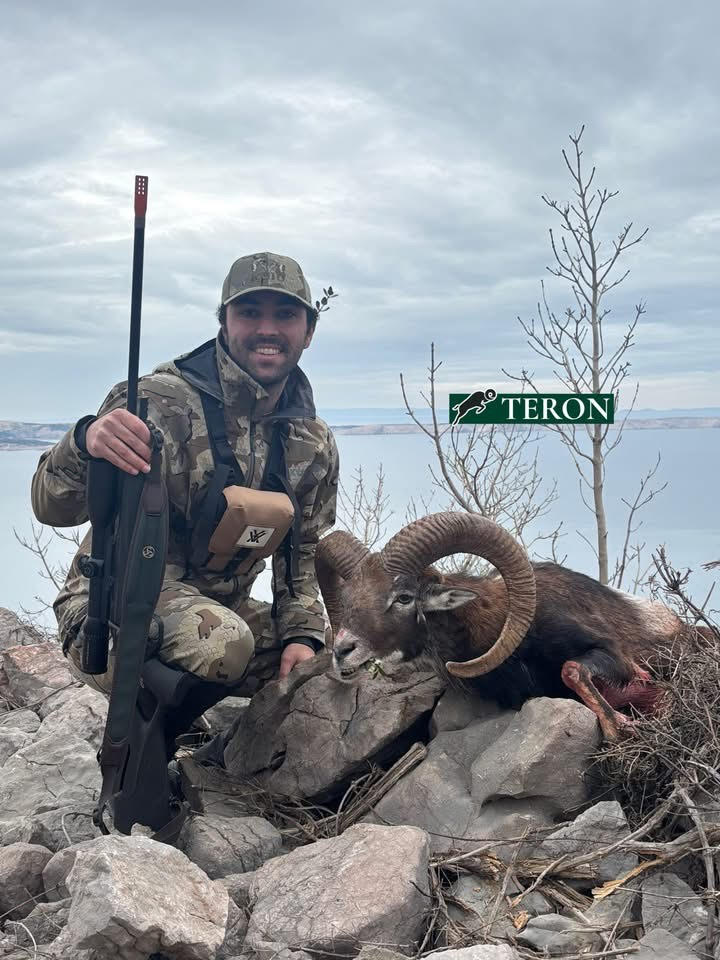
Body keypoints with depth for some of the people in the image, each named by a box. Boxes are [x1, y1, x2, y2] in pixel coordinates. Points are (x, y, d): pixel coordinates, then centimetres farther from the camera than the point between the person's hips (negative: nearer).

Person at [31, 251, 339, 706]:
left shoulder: (315, 444, 3)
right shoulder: (162, 402, -17)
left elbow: (304, 550, 12)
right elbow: (53, 508, -23)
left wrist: (302, 634, -5)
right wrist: (85, 445, -46)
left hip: (220, 607, 7)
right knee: (224, 643, -36)